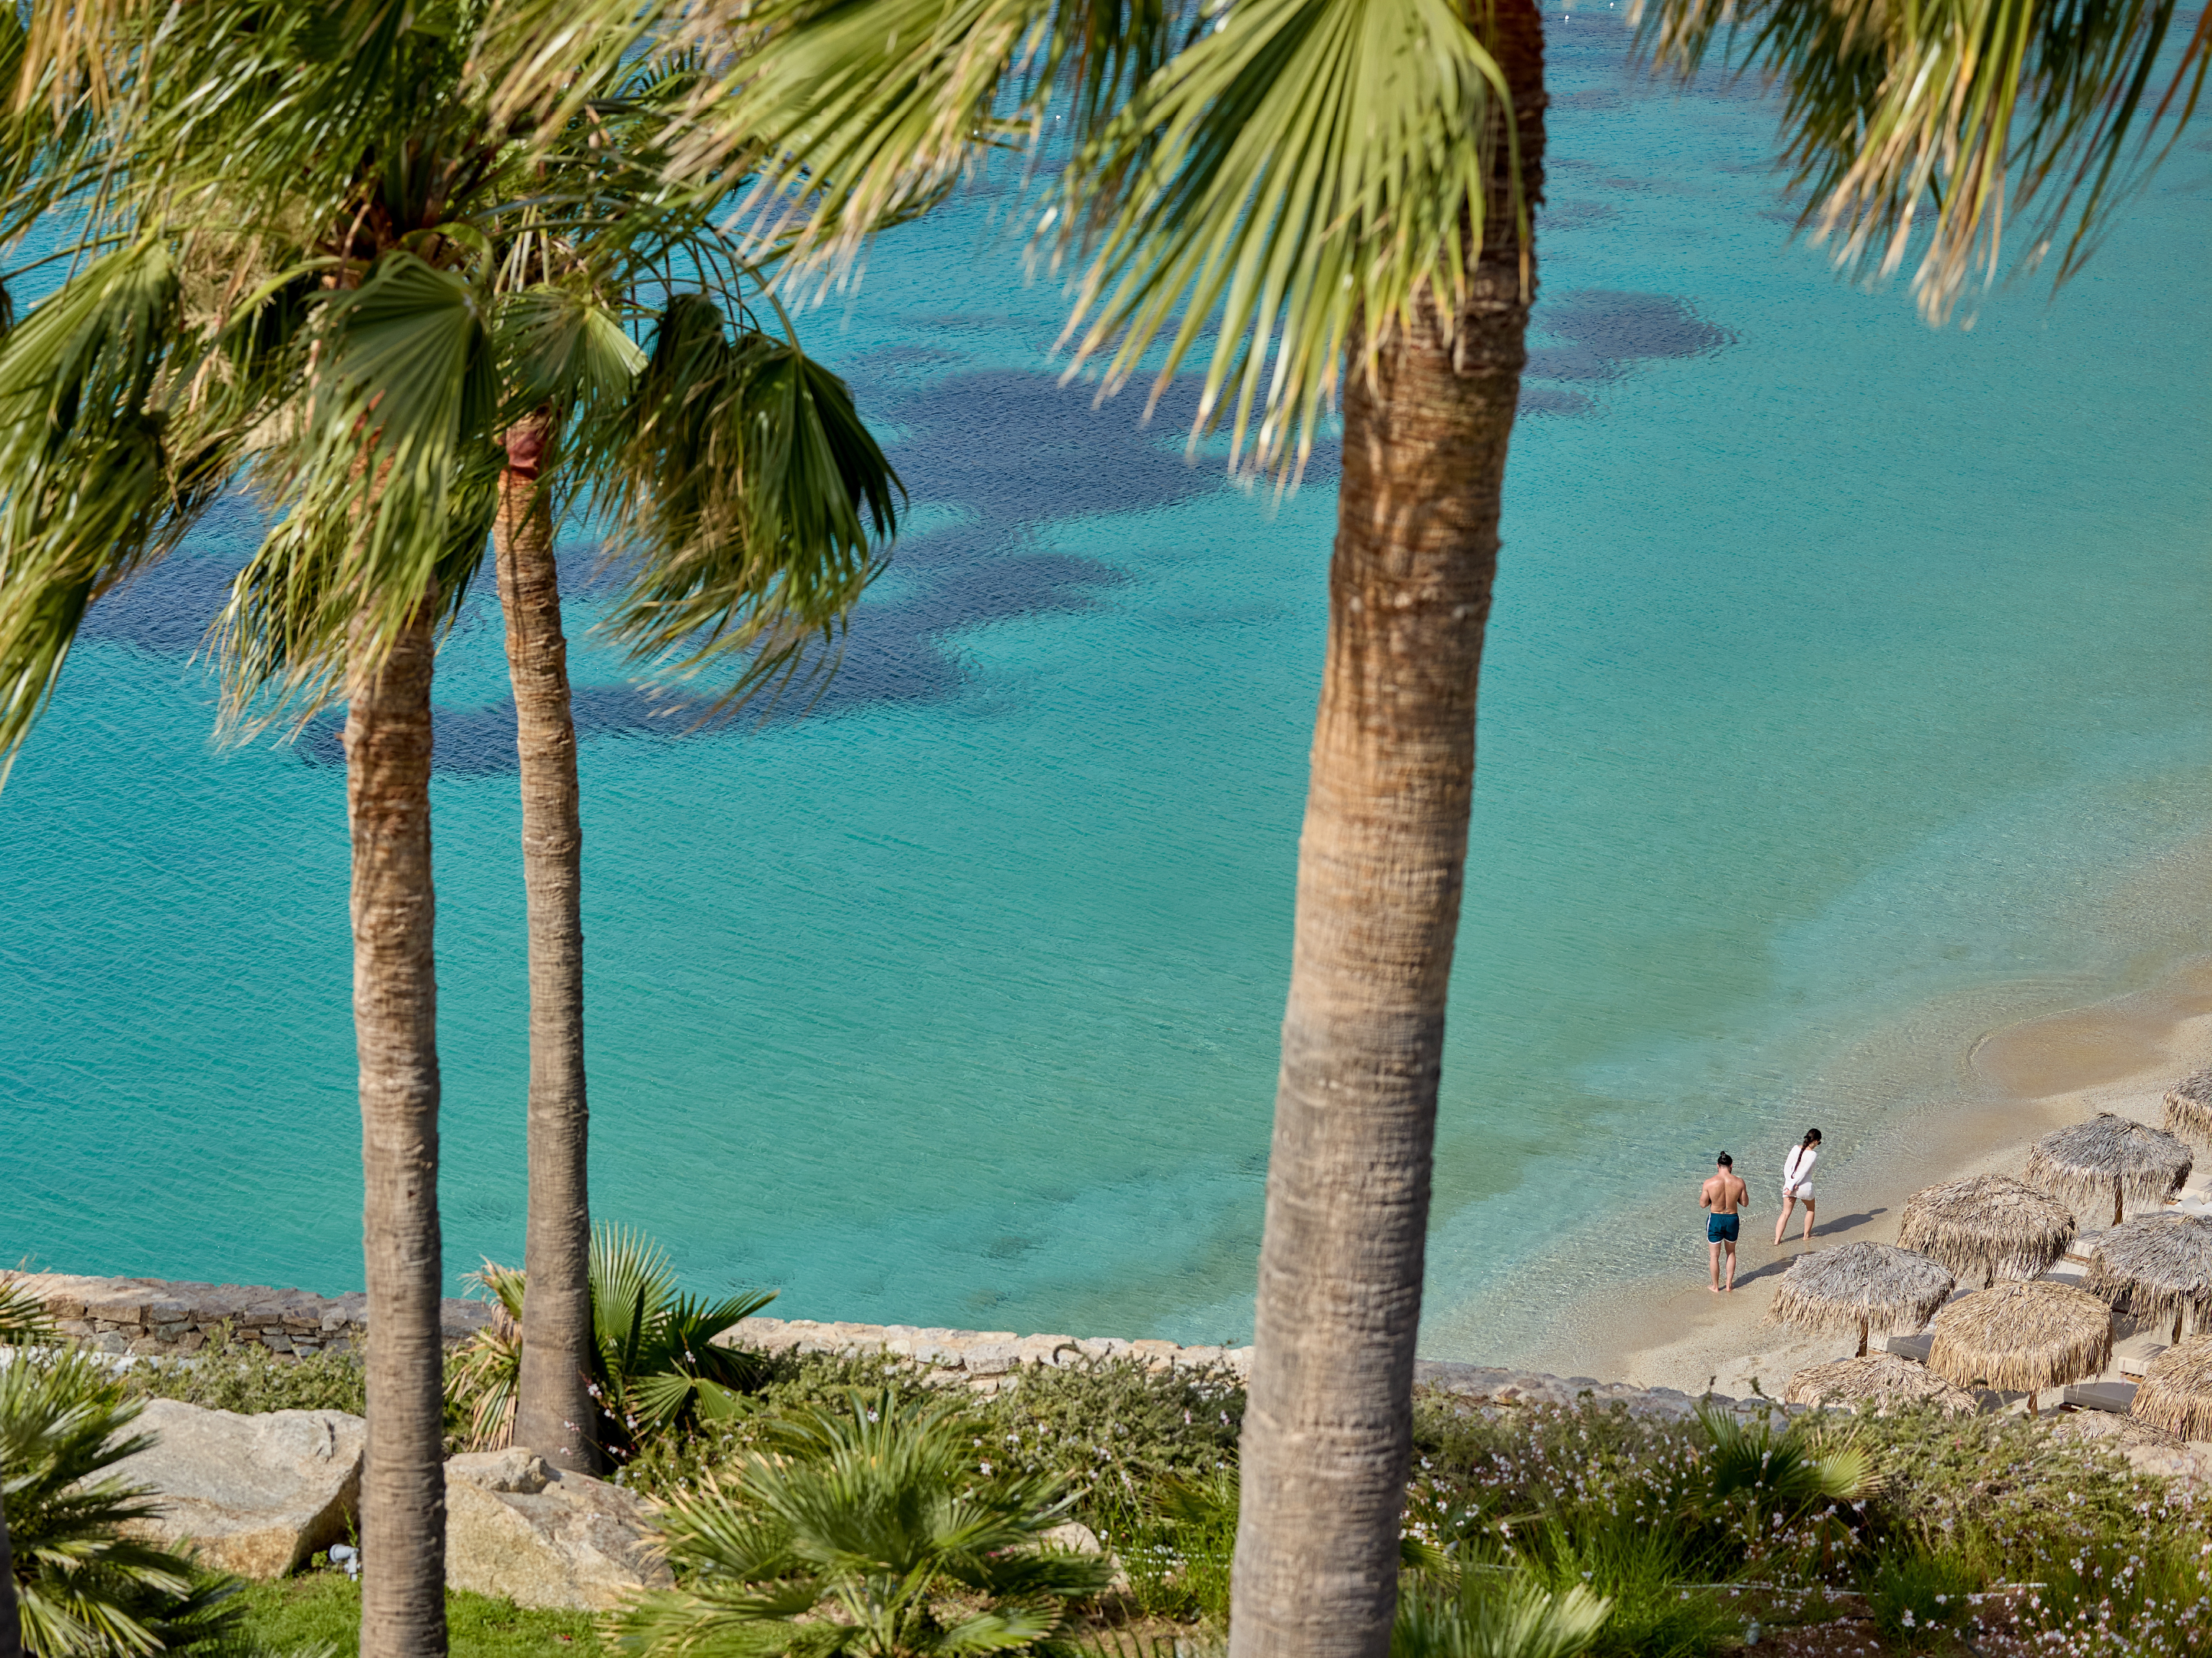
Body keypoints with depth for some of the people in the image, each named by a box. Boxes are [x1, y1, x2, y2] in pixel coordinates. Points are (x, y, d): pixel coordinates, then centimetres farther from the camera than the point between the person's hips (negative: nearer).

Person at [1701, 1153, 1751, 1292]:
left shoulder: (1709, 1183, -15)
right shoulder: (1739, 1182, -12)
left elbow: (1703, 1204, -7)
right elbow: (1745, 1202, -1)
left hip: (1715, 1219, -2)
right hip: (1732, 1219, 2)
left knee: (1714, 1255, 13)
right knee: (1731, 1252, 23)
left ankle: (1716, 1287, 23)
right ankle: (1729, 1284, 29)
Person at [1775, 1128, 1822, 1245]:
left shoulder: (1796, 1148, 1)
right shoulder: (1813, 1154, -14)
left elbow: (1787, 1167, -3)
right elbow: (1804, 1172, -17)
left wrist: (1790, 1182, -10)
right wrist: (1792, 1187, -14)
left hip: (1790, 1183, 4)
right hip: (1805, 1186, -4)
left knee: (1785, 1214, 9)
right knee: (1810, 1209, 25)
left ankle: (1777, 1240, 2)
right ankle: (1806, 1236, 33)